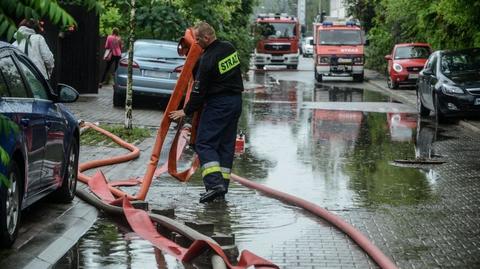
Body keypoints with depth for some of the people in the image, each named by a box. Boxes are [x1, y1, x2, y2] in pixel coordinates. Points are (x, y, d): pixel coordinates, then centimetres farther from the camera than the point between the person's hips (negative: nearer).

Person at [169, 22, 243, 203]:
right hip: (236, 102, 8)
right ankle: (223, 186, 12)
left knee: (204, 143, -5)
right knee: (226, 144, 11)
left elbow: (199, 91, -13)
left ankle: (214, 183, -20)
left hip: (217, 104, -8)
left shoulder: (208, 59, -18)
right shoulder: (230, 48, 6)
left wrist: (186, 111, -1)